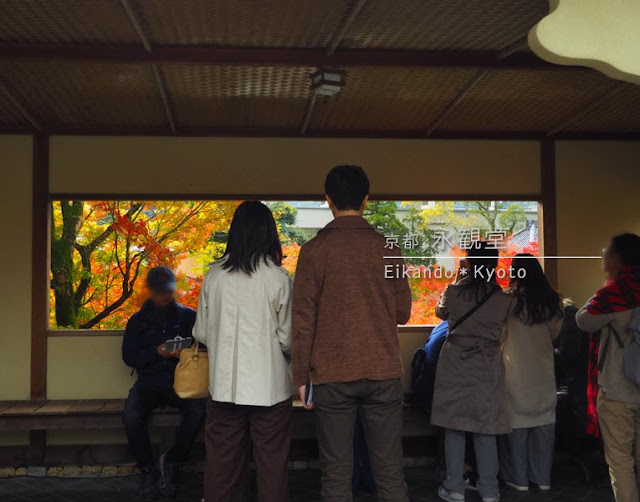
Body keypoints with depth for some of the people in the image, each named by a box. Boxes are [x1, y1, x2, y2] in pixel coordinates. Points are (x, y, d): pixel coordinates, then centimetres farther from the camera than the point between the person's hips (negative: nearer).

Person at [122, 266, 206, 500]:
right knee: (131, 417, -30)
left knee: (198, 411, -32)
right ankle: (148, 469, -7)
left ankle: (171, 462, -9)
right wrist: (157, 352, -11)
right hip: (149, 382, 1)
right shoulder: (138, 320, 13)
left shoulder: (188, 315, 12)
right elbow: (128, 357, 5)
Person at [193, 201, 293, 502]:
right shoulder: (278, 278, -9)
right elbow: (287, 339, -5)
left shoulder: (214, 276, -2)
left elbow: (200, 333, 6)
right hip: (268, 385, -2)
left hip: (225, 384, 3)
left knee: (222, 461, 12)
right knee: (272, 463, 8)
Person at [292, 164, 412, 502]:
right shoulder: (388, 249, 2)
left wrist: (301, 377, 3)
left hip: (332, 376, -1)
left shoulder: (314, 250, -4)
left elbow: (303, 320, -4)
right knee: (390, 473, 8)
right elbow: (403, 313, 7)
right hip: (384, 373, 2)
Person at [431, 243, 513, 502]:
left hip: (455, 366, -1)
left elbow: (440, 312, 13)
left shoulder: (453, 291, -7)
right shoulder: (503, 299, -5)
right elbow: (503, 332, 9)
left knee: (454, 427, 7)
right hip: (487, 369, 1)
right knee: (485, 430, 7)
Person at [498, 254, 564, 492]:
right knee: (544, 423, 12)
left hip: (517, 372, -4)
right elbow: (554, 333, 9)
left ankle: (519, 478, 14)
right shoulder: (553, 301, -1)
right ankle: (543, 478, 21)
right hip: (543, 371, 4)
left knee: (517, 423, 6)